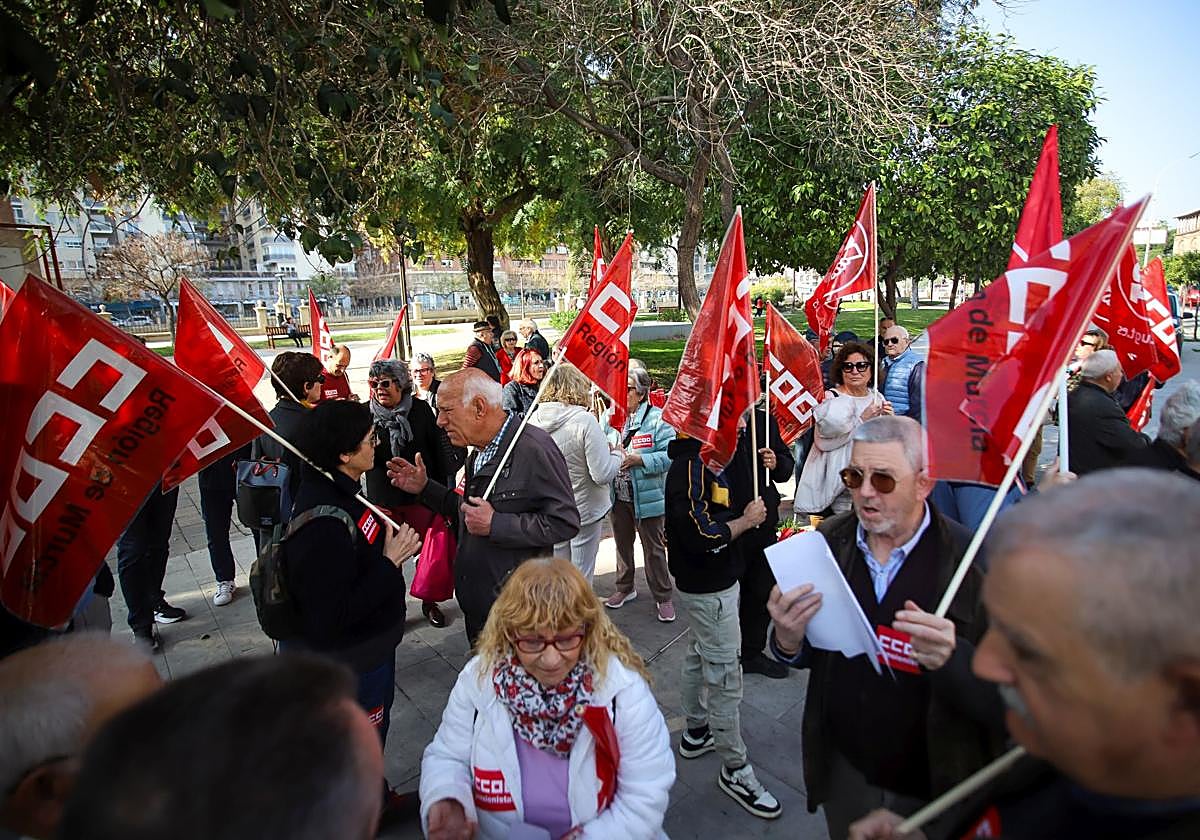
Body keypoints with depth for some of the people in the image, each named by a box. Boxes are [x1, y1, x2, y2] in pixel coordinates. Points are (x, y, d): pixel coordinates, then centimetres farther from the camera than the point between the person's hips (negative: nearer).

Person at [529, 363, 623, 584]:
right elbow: (603, 474, -23)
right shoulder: (585, 420, -23)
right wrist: (617, 454, -2)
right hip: (585, 509, -5)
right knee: (581, 576, 11)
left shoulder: (534, 418, -7)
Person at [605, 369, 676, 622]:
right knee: (622, 543, 21)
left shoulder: (658, 418, -14)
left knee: (654, 548, 8)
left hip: (647, 496, -5)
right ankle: (624, 588, 40)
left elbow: (670, 455, -20)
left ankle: (663, 597, 25)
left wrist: (639, 460, -25)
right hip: (618, 495, 5)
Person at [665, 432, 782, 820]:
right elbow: (701, 536, -29)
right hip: (710, 589, -10)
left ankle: (696, 733, 41)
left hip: (707, 581, 11)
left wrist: (744, 516, 1)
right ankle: (735, 769, 16)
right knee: (724, 675, 1)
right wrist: (747, 520, -17)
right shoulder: (691, 467, -26)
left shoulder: (703, 458, 7)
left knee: (698, 657, 23)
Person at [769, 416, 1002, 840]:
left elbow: (1006, 697, -21)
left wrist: (951, 659, -39)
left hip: (936, 788, -3)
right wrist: (789, 641, -21)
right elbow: (809, 653, 1)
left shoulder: (974, 561, -20)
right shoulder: (829, 542, -9)